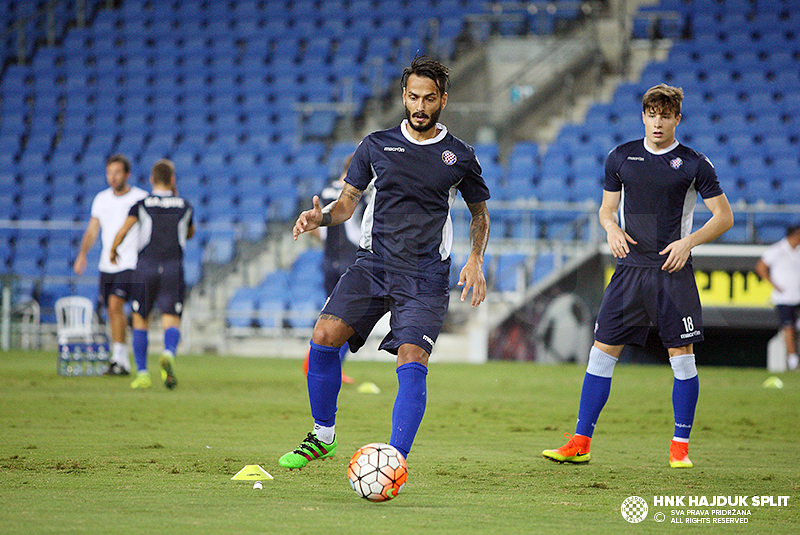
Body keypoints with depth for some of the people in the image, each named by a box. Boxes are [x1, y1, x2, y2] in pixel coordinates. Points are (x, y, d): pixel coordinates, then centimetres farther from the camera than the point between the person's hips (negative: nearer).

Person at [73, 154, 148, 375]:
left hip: (130, 263, -5)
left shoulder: (141, 198, -5)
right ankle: (122, 362, 18)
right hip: (106, 264, 5)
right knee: (112, 311, 7)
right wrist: (83, 254, 1)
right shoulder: (101, 199, 10)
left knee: (115, 304, -21)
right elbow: (93, 229, 13)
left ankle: (118, 357, -19)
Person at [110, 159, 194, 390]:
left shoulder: (142, 204, 4)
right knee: (172, 321, -4)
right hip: (174, 267, 0)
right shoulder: (184, 206, 11)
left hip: (146, 267, 0)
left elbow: (122, 231, -7)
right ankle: (168, 354, -37)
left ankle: (142, 374, 5)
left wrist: (113, 250, 12)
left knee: (140, 321, 11)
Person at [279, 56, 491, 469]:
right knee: (325, 335, -15)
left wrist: (475, 260, 2)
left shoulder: (459, 156, 5)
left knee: (412, 361, -19)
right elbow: (348, 202, 13)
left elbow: (479, 213, 18)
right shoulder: (376, 145, 8)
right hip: (372, 263, 2)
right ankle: (322, 435, 5)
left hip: (425, 276, -2)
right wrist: (321, 217, -9)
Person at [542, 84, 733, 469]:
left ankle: (680, 446, 8)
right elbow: (607, 207, 19)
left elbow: (724, 217, 3)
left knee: (682, 358, -3)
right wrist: (611, 228, -4)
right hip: (630, 267, 2)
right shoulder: (620, 158, 8)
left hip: (673, 270, -2)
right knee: (601, 352, -1)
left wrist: (689, 241, -12)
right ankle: (580, 444, 3)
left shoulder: (694, 164, 0)